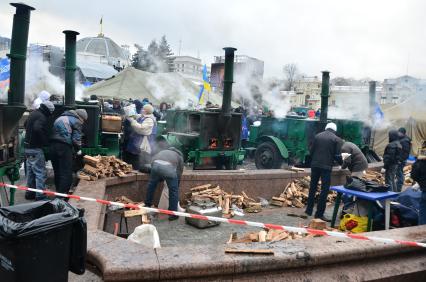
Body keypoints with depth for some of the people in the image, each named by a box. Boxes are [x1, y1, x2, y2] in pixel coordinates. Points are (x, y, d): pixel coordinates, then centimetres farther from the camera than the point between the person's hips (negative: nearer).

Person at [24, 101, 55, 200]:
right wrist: (45, 142, -23)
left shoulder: (33, 114, 14)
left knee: (30, 172, 18)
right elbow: (38, 129, -33)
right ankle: (40, 196, -5)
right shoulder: (42, 117, -17)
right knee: (41, 173, -6)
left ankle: (30, 193, 27)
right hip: (35, 148, -10)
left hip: (28, 147, 10)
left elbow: (26, 125, 28)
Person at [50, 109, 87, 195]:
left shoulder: (60, 118, 27)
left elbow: (55, 133, 24)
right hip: (64, 147, -8)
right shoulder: (77, 121, 3)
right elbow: (76, 139, -6)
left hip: (53, 146, 8)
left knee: (57, 172, 17)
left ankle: (59, 193, 27)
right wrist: (78, 150, 11)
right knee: (66, 173, -2)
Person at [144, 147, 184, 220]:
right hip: (169, 168, -3)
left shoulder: (162, 152, 42)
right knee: (173, 191, 13)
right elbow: (179, 174, 30)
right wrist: (176, 186, 42)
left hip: (156, 165, 3)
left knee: (151, 186, 27)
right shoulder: (179, 156, 34)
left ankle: (147, 205, 43)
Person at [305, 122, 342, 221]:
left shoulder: (317, 136, 8)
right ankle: (319, 214, 2)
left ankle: (309, 210, 24)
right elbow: (337, 155, -6)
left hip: (315, 165, 4)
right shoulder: (337, 139, -2)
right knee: (324, 189, 2)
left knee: (312, 187, 16)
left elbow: (311, 151, 8)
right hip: (326, 166, -4)